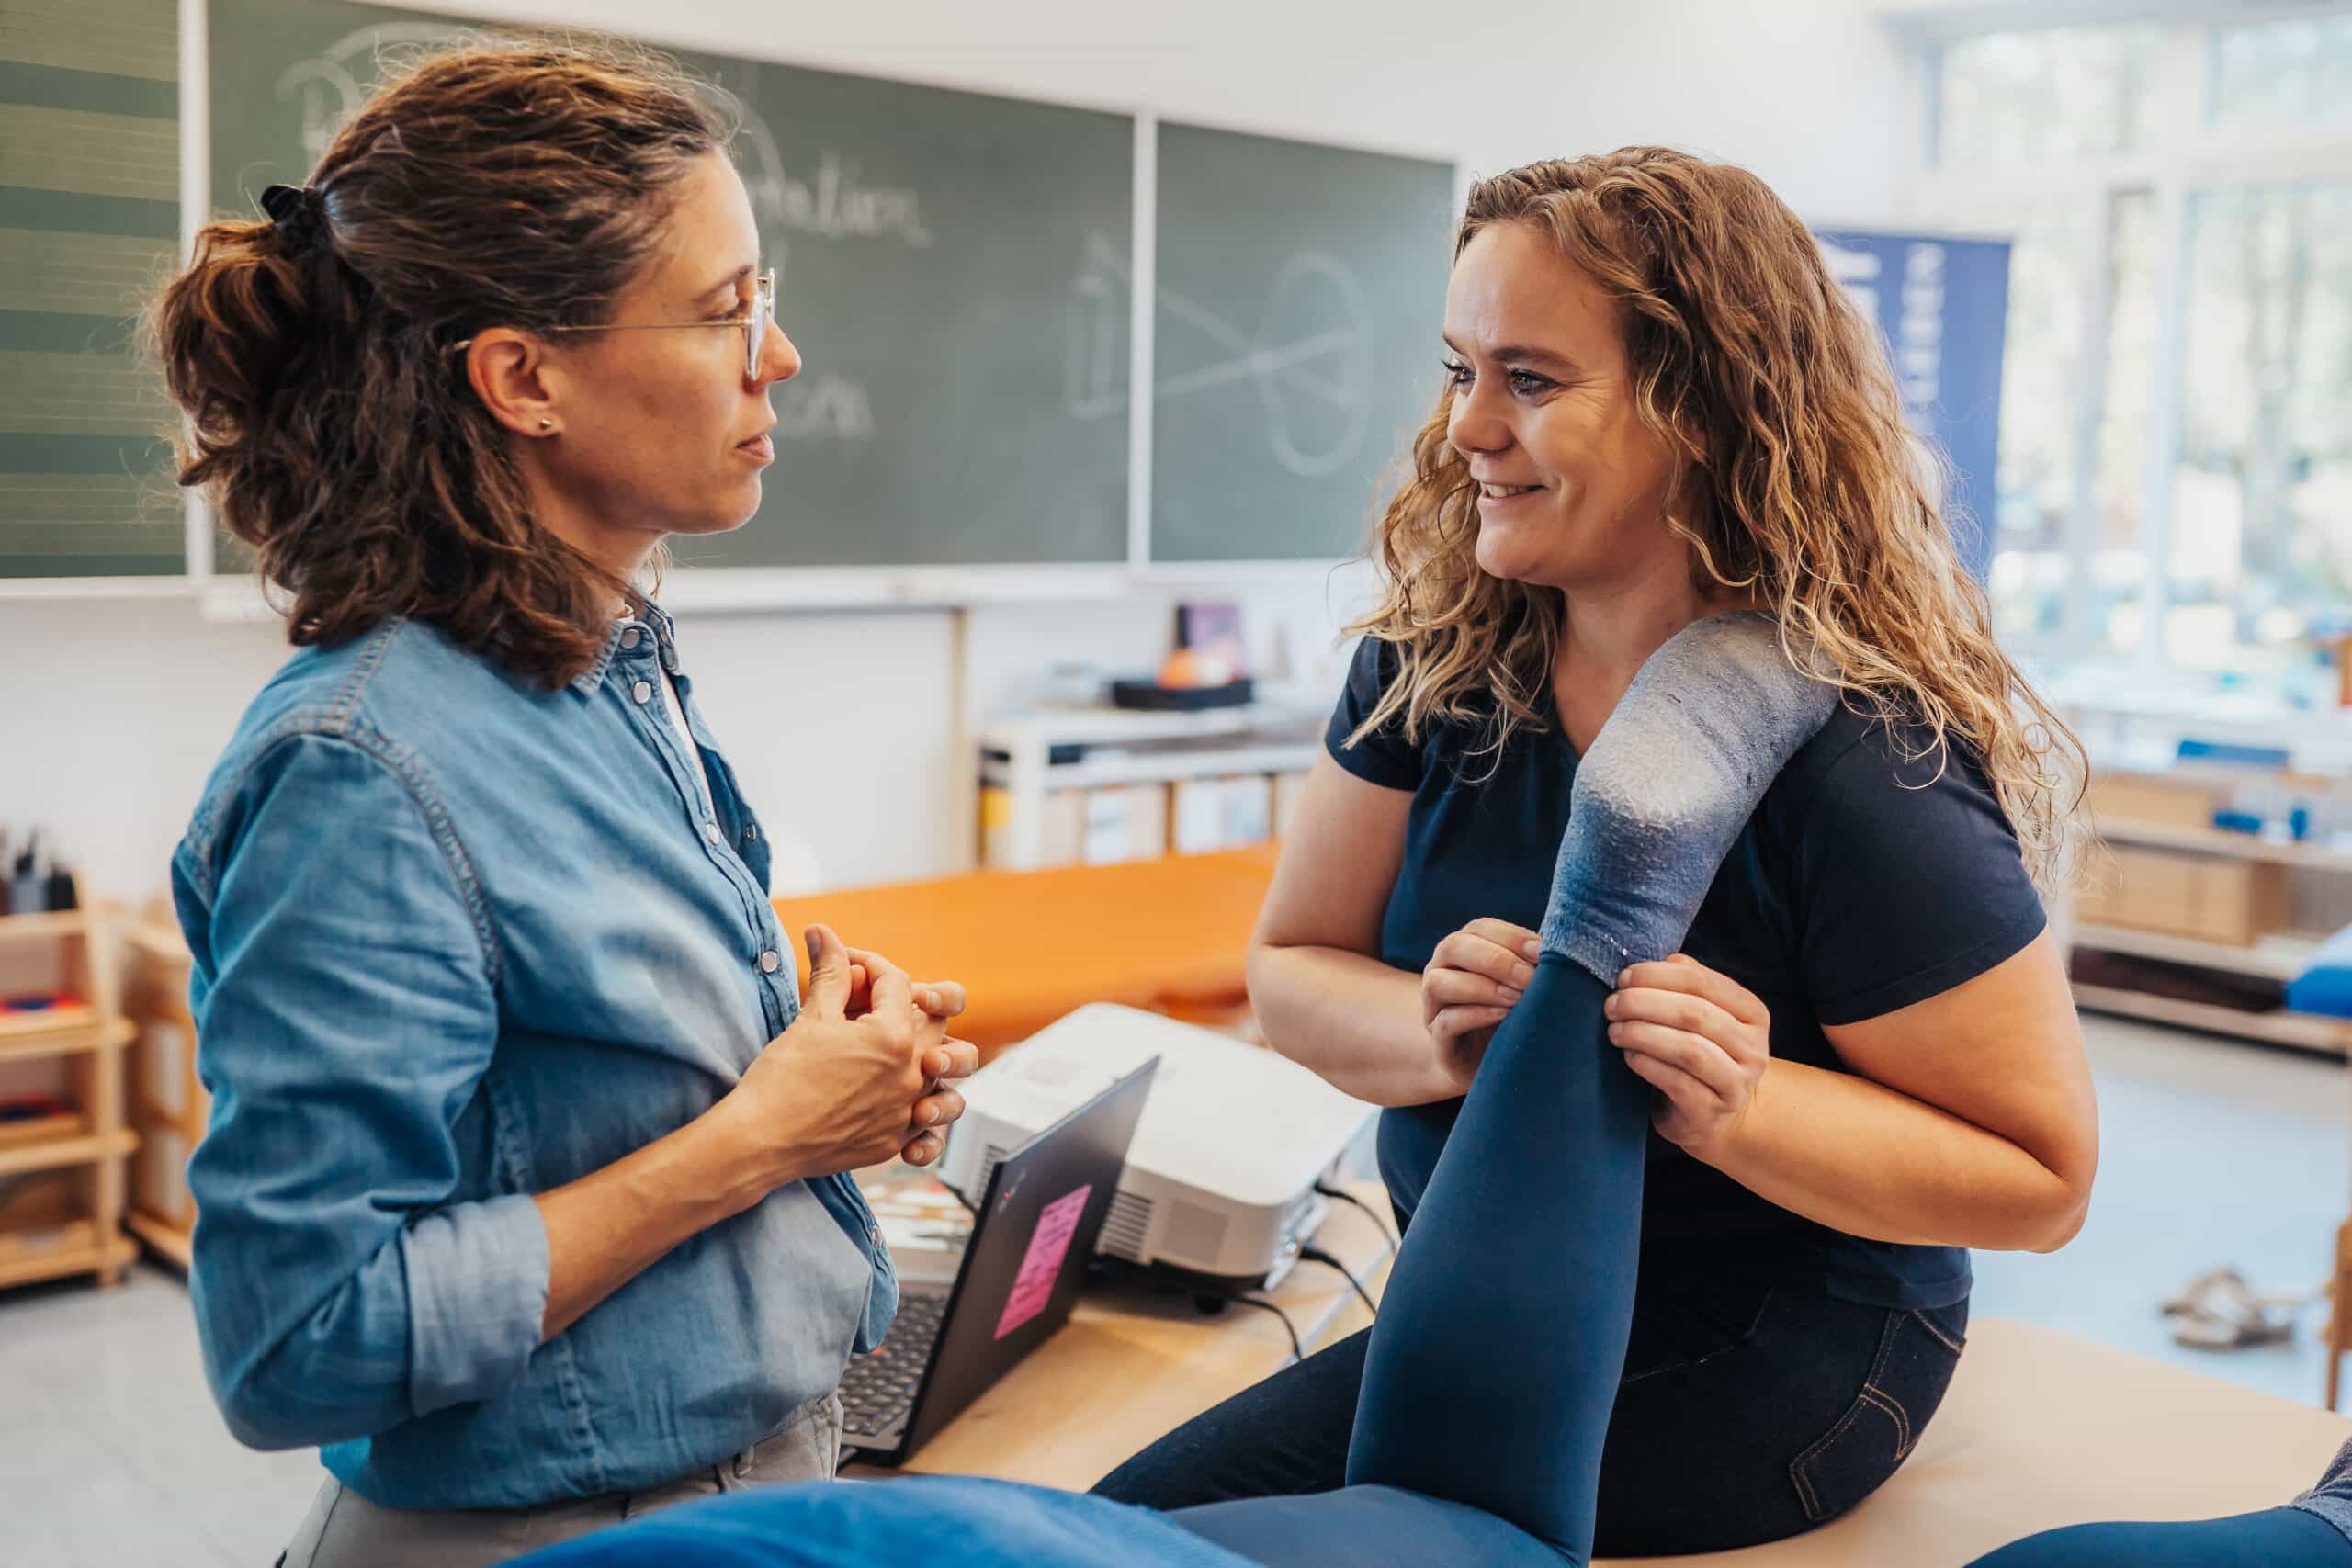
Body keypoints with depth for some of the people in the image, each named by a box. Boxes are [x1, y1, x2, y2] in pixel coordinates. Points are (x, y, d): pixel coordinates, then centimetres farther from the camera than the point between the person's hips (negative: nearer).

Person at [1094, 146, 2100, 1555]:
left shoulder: (1863, 762, -24)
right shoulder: (1440, 659, -6)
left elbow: (2042, 1178, -14)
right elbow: (1294, 971, 1)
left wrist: (1734, 1105, -29)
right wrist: (1443, 1039, -21)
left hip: (1765, 1368, -5)